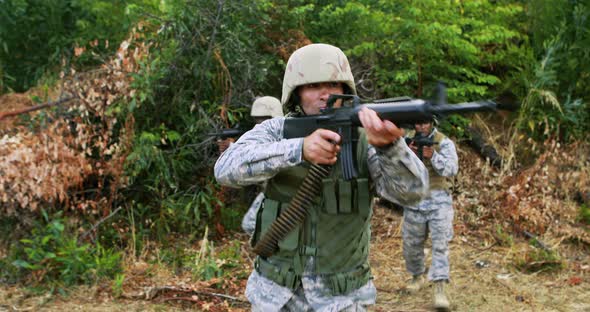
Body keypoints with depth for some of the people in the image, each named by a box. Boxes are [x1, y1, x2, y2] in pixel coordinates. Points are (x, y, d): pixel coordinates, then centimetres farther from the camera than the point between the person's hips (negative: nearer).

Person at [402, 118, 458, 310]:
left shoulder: (444, 142, -5)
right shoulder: (406, 140, 2)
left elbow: (452, 169, -15)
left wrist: (433, 156, -30)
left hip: (438, 199, -3)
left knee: (440, 243, -9)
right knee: (411, 243, 12)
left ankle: (439, 289, -10)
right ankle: (417, 276, 35)